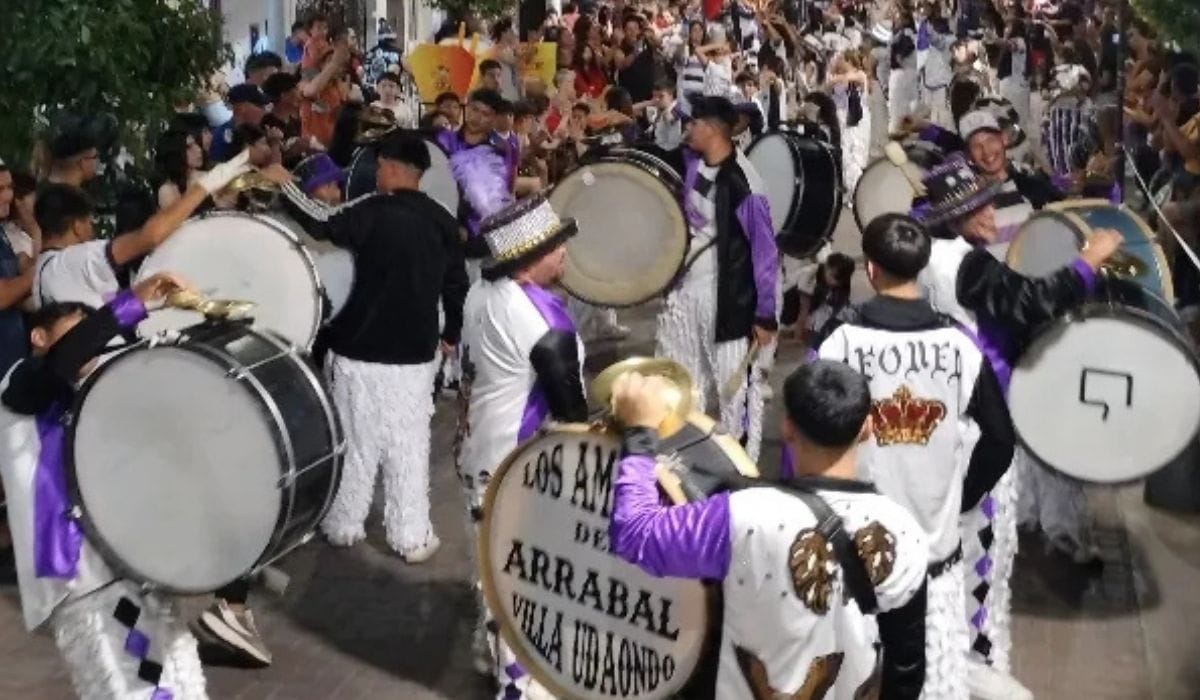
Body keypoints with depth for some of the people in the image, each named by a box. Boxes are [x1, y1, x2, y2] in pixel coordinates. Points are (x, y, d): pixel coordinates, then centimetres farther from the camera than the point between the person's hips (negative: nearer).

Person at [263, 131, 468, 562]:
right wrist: (452, 335, 21)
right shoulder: (441, 220, 3)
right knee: (409, 446, 8)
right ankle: (412, 537, 12)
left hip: (361, 350, -3)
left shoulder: (374, 212, -13)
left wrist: (285, 184, -3)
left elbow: (322, 224, -16)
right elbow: (456, 283, 8)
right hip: (415, 353, 3)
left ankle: (344, 526, 22)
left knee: (357, 443, 10)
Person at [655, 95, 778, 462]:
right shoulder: (689, 161, -1)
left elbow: (765, 251, -18)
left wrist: (765, 314, -16)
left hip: (727, 297, -8)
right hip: (683, 289, 8)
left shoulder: (743, 185, -22)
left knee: (734, 385, 1)